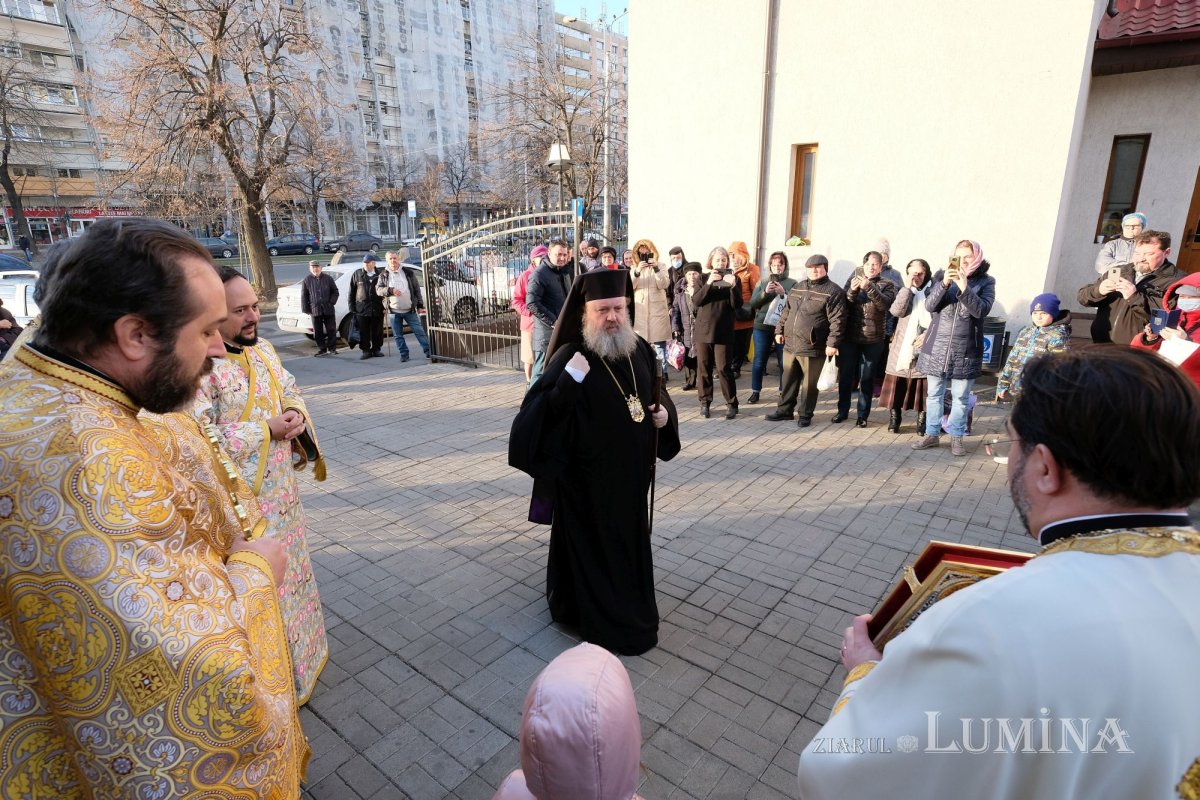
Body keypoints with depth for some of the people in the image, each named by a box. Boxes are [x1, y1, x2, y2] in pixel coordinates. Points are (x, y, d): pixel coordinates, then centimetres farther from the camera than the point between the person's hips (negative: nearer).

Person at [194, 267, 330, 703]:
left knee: (289, 570, 24)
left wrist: (296, 412, -9)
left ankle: (300, 649, 46)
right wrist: (266, 431, -24)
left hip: (281, 489, 8)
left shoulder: (262, 348, 3)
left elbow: (290, 390, 13)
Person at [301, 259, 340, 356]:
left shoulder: (328, 278, 5)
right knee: (318, 331, 4)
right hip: (315, 310, 0)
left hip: (328, 309, 0)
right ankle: (322, 349, 12)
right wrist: (306, 309, 0)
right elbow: (304, 296, 5)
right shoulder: (307, 280, 4)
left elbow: (335, 292, 8)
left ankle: (332, 349, 10)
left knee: (331, 330, 2)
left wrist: (332, 302, -6)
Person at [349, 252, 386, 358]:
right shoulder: (357, 274, 6)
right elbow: (351, 292, 8)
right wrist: (352, 306, 3)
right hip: (361, 308, 0)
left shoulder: (379, 275, 3)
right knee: (363, 332, 2)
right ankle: (366, 351, 11)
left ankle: (376, 349, 19)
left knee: (377, 331, 6)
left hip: (377, 308, 0)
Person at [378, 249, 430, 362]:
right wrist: (391, 290, -22)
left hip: (410, 310, -1)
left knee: (419, 331, -1)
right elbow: (378, 289, -4)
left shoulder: (408, 273, 5)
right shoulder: (383, 275, 6)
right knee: (398, 335, 6)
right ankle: (404, 354, 15)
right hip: (394, 311, 1)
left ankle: (428, 351, 5)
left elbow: (417, 289, 7)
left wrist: (420, 305, 3)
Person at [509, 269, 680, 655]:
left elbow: (658, 394, 16)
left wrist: (664, 414, -3)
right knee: (590, 547, 10)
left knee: (630, 542, 22)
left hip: (631, 471, 7)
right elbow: (541, 414, -27)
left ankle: (629, 606, 46)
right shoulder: (570, 357, -19)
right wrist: (568, 382, -41)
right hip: (586, 477, -6)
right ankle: (597, 616, 33)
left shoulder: (641, 350, 0)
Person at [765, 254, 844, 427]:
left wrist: (832, 343, -20)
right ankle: (784, 410, 27)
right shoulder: (797, 288, 13)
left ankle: (806, 414, 19)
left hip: (812, 349, -6)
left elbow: (837, 320, -14)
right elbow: (786, 312, 21)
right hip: (790, 345, 6)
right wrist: (779, 330, 14)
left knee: (809, 384, 5)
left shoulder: (833, 291, -8)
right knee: (788, 381, 15)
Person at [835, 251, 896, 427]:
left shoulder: (887, 285, 4)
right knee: (845, 376, 8)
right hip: (849, 338, 2)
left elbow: (885, 304, -15)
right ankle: (842, 411, 20)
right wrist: (852, 290, -20)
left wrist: (869, 287, -27)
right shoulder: (853, 280, 9)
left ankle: (863, 414, 15)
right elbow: (843, 304, -1)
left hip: (873, 340, -1)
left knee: (867, 379, 5)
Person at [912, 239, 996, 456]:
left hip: (965, 350, -1)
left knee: (960, 397, 7)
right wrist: (944, 284, -22)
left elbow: (981, 310, -13)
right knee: (934, 394, 10)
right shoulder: (942, 276, 4)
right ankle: (932, 434, 21)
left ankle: (956, 437, 20)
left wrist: (965, 288, -25)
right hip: (937, 347, 1)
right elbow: (929, 305, -7)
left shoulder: (985, 282, 0)